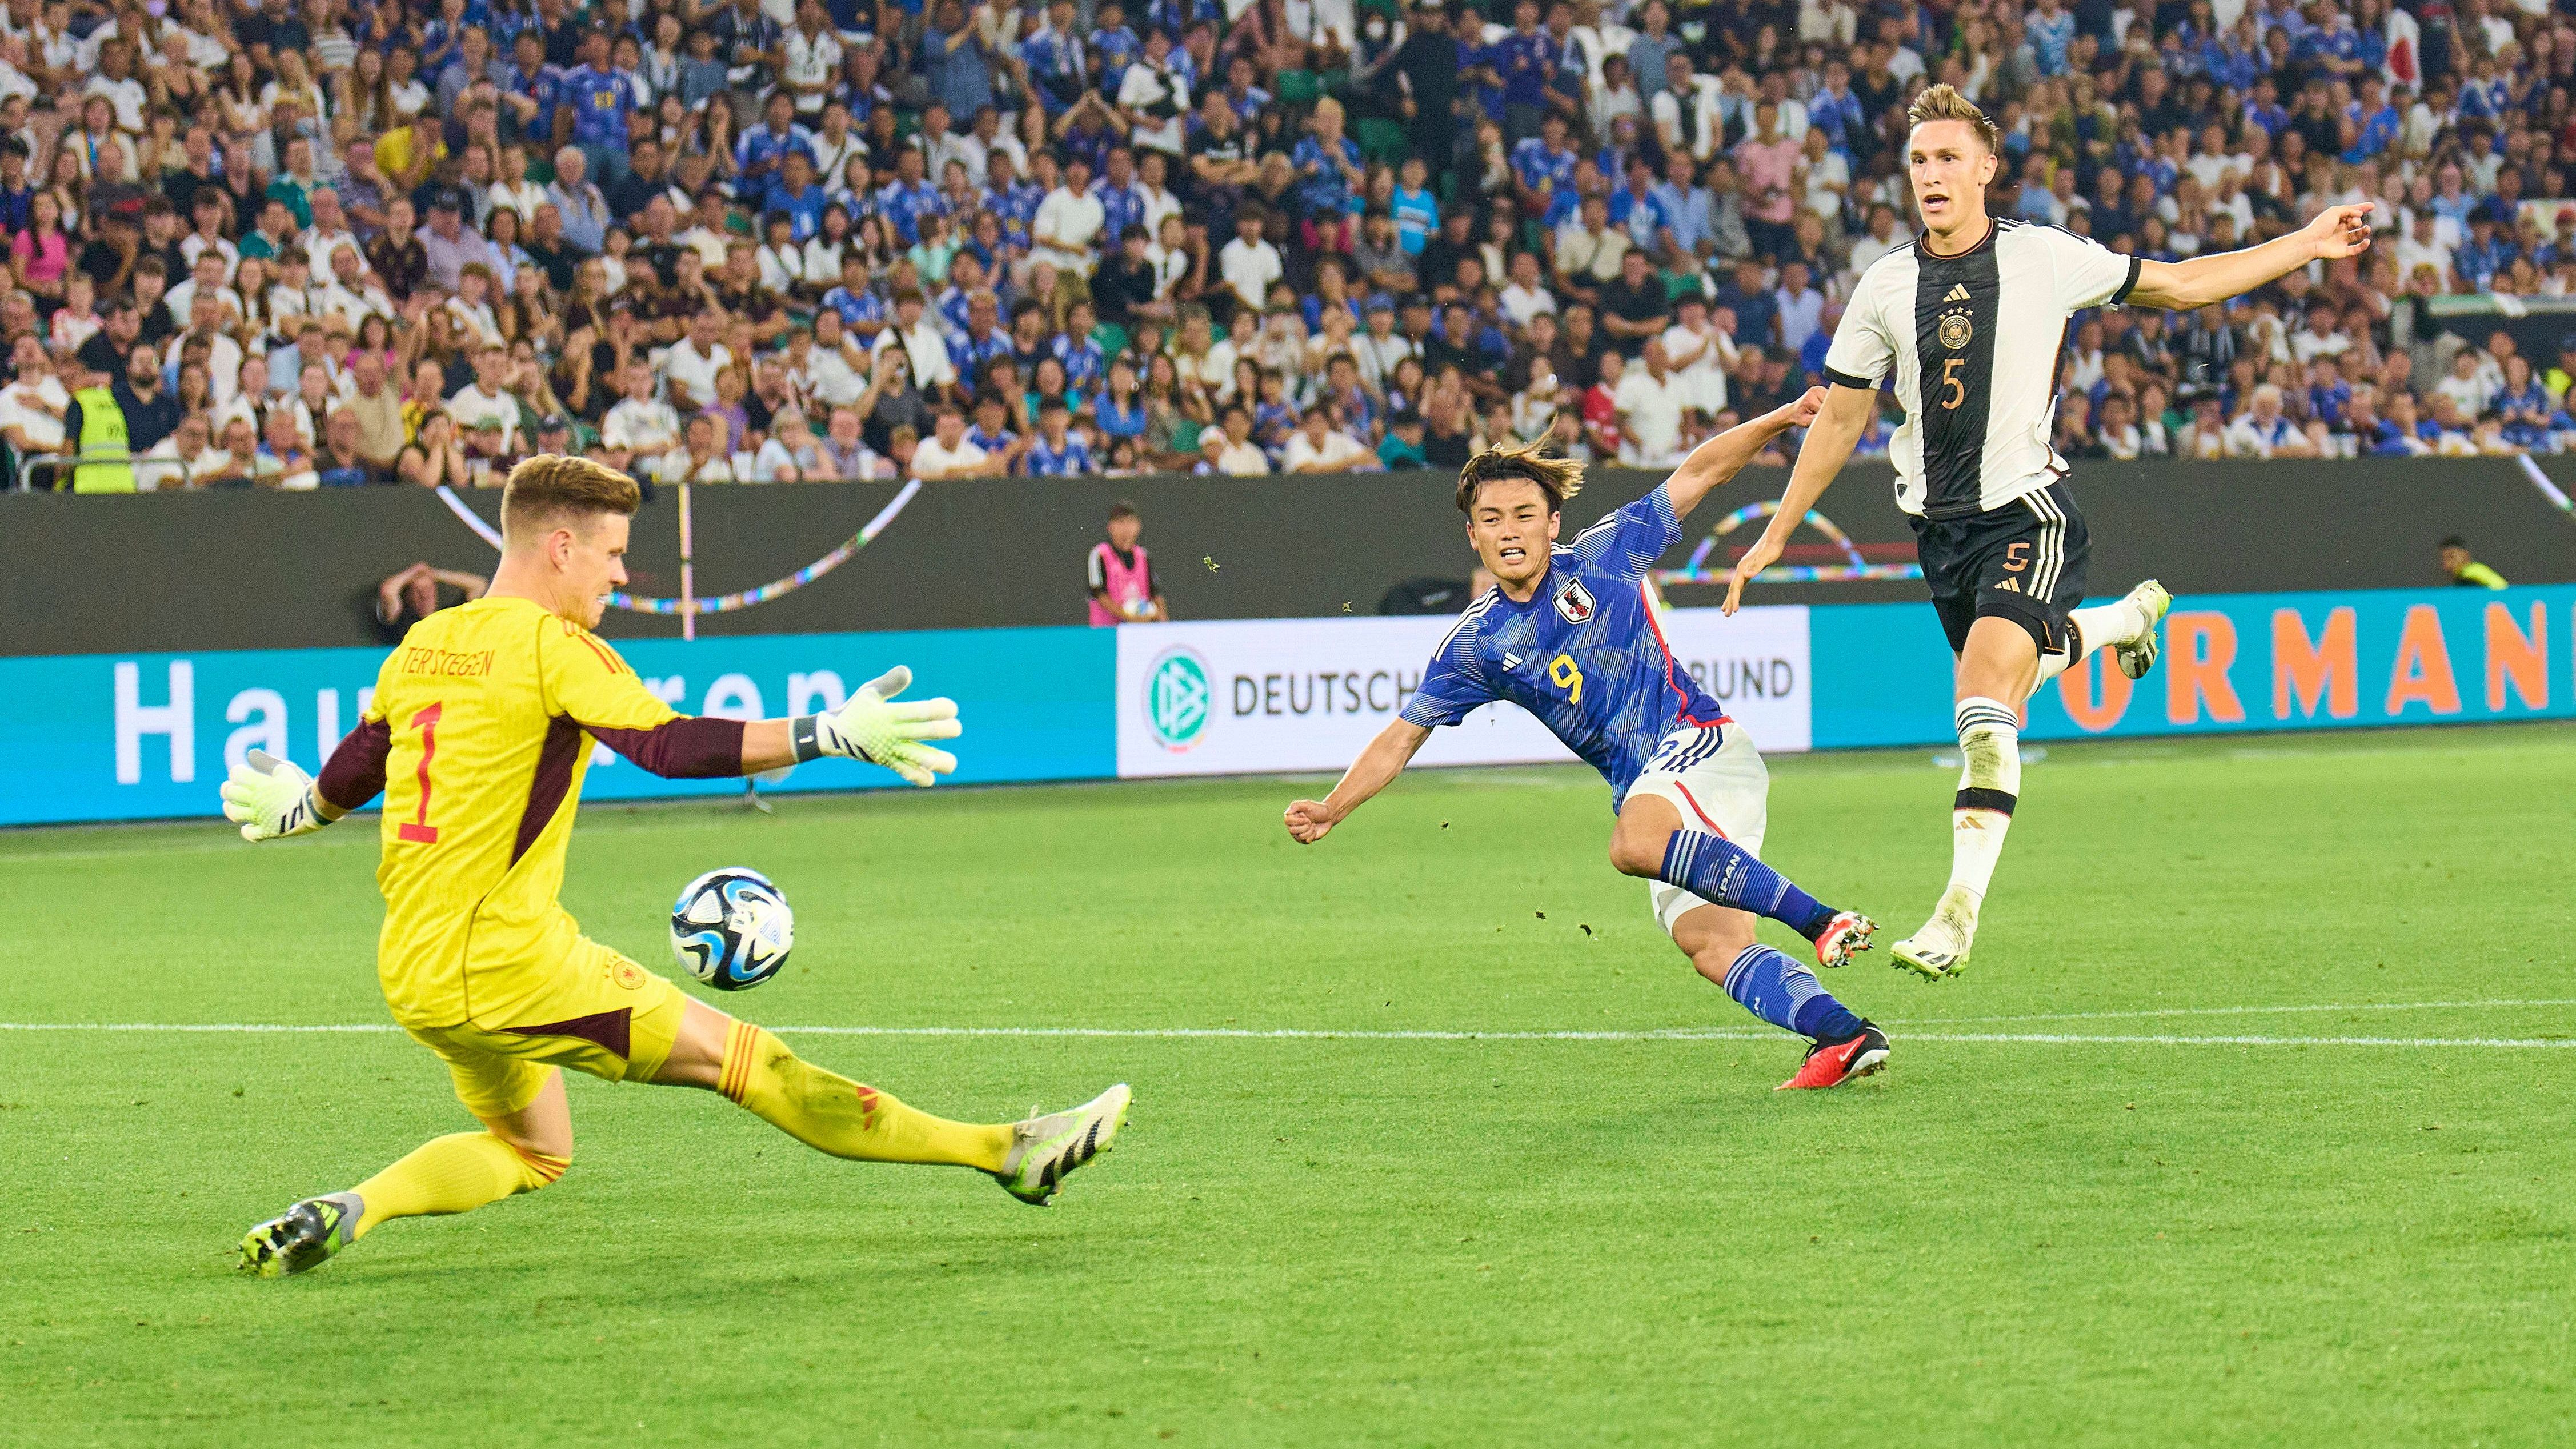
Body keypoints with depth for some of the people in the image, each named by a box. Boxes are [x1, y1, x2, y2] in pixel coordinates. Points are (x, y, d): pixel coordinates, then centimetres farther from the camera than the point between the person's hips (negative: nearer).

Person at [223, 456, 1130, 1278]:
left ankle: (346, 1211, 6)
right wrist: (831, 736, -27)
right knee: (745, 1059, -6)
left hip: (410, 973, 8)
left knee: (532, 1152, 25)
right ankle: (1006, 1152, -5)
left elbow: (352, 772, 25)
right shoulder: (551, 645, -11)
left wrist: (300, 811, 48)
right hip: (503, 960, -8)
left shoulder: (423, 644, 12)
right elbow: (669, 746, -24)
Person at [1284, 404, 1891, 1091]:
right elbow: (1402, 735, 13)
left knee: (1634, 842, -35)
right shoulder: (1474, 645, 8)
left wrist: (1782, 418, -1)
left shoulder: (1601, 557, 1)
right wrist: (1331, 809, 1)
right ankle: (1844, 1035, -22)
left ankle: (1821, 919, -37)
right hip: (1646, 794, 4)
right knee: (1710, 943, -16)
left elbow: (1698, 472, 8)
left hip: (1701, 743, -4)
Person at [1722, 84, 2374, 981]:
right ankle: (2126, 618, 51)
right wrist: (1775, 535, 14)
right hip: (1939, 525, 5)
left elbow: (2179, 285, 8)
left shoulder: (2045, 259, -4)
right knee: (2005, 670, 19)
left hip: (2025, 509, -5)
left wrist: (2309, 245, 6)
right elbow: (1840, 418, 13)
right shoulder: (1886, 286, 3)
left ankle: (1961, 910, -22)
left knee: (1983, 700, -22)